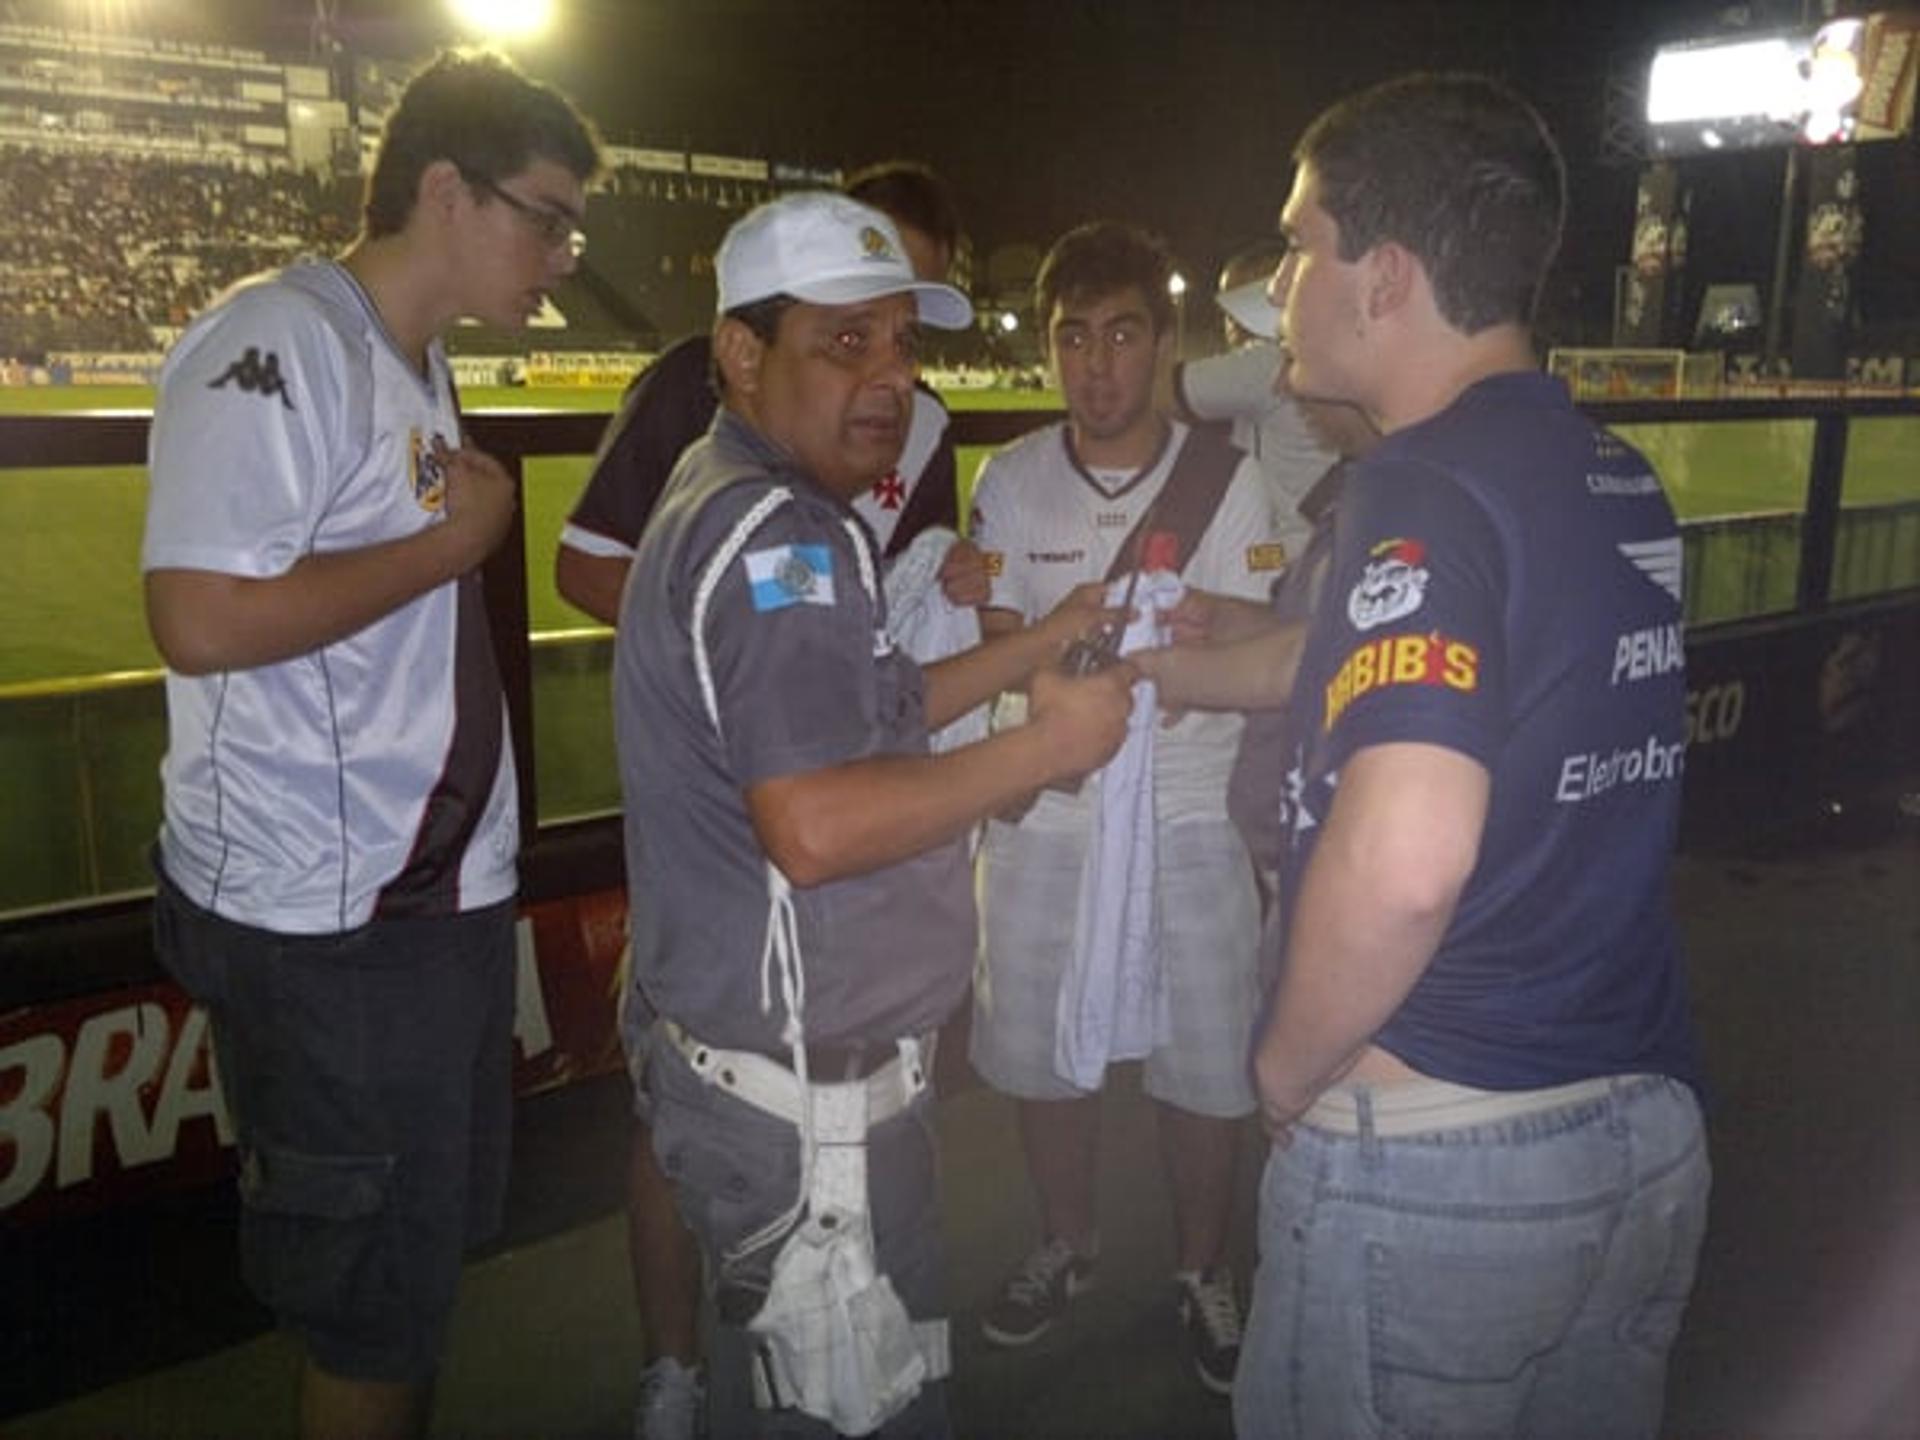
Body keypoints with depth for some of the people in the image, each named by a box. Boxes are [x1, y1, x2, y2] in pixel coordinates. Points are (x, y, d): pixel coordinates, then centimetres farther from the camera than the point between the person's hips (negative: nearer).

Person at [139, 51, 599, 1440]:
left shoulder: (415, 361, 13)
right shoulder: (276, 346, -16)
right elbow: (203, 619, -26)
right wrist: (453, 540, -17)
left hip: (441, 893, 9)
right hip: (322, 922, -9)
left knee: (430, 1238, 21)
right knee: (376, 1290, 6)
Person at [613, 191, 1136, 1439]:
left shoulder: (740, 505, 13)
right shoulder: (776, 535, -20)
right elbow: (816, 827, -29)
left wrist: (1039, 647, 12)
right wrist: (1045, 748, -19)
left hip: (766, 1063, 10)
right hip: (808, 1091, -10)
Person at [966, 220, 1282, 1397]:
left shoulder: (1227, 479, -7)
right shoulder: (1012, 480, -2)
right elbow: (995, 649, -2)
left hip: (1190, 820, -2)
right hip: (1043, 818, 2)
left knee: (1204, 1071, 8)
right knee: (1043, 1055, 15)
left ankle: (1207, 1273, 34)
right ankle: (1067, 1246, 41)